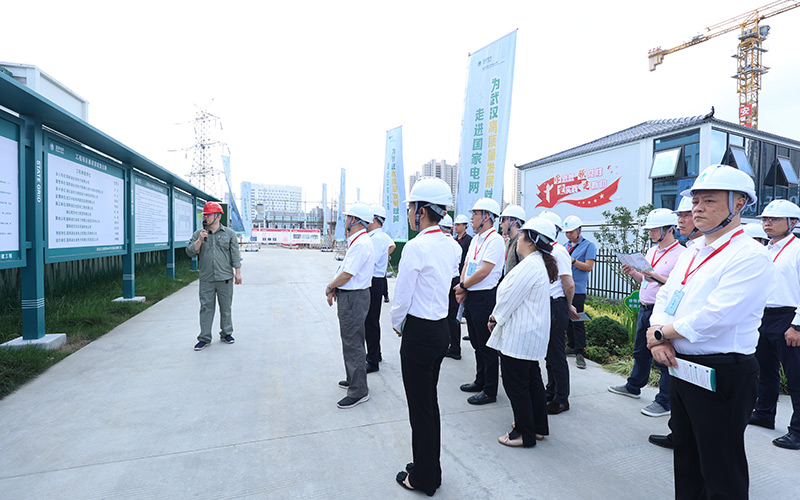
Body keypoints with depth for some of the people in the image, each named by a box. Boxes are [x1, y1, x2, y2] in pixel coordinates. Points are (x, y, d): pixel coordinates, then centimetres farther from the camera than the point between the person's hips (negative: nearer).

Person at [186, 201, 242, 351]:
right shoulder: (198, 234, 9)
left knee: (226, 307, 7)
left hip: (225, 278, -1)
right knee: (206, 308, 3)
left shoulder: (229, 233, 5)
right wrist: (200, 240, -12)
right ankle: (204, 338, 11)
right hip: (206, 279, 1)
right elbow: (190, 252, 1)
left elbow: (235, 255, 4)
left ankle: (226, 334, 22)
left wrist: (238, 272, -1)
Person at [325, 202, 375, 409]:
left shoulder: (361, 243, -21)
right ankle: (352, 380, 37)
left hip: (354, 298, -11)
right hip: (347, 296, 11)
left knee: (353, 343, -3)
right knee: (349, 340, 21)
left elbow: (346, 275, -22)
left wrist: (329, 287, -7)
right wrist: (334, 288, 4)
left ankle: (359, 391, 7)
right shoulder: (355, 241, 13)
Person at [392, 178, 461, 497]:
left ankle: (423, 479, 28)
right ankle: (430, 469, 39)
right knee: (430, 402, 22)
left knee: (420, 408, 9)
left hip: (419, 334, -8)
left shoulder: (415, 247, -21)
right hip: (442, 328, 8)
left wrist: (396, 324, 3)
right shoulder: (451, 246, 4)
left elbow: (402, 298, -16)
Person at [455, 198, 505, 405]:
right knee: (476, 343, 19)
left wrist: (463, 285, -10)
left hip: (485, 297, -9)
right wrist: (461, 290, 1)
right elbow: (466, 265, 14)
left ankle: (490, 391, 14)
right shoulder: (476, 239, 14)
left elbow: (484, 272, -21)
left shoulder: (495, 240, -14)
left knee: (487, 346, 2)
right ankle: (480, 381, 34)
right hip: (471, 297, 9)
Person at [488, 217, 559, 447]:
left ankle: (524, 433, 15)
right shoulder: (541, 263, 12)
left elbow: (510, 297, -18)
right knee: (532, 380, 20)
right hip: (533, 333, 11)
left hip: (519, 335, -11)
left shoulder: (529, 265, -22)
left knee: (516, 384, 2)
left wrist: (495, 318, -2)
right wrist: (498, 316, 13)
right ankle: (539, 427, 33)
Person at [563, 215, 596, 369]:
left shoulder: (588, 245, -2)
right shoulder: (566, 246, 16)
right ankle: (572, 346, 23)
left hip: (577, 289, -6)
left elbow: (588, 267, -11)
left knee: (577, 321, -7)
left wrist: (572, 260, -19)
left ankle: (580, 353, -1)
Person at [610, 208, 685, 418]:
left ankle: (665, 402, 12)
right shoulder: (651, 251, 14)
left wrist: (658, 277, -27)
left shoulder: (681, 254, -13)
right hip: (644, 309, 9)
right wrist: (633, 273, 4)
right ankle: (633, 387, 37)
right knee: (640, 351, 21)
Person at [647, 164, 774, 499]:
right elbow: (665, 298, 9)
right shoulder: (692, 252, 10)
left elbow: (714, 318, -26)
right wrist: (660, 340, -8)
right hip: (681, 366, 8)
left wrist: (662, 333, -13)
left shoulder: (750, 256, -17)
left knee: (721, 473, 8)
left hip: (723, 374, -8)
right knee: (686, 457, 23)